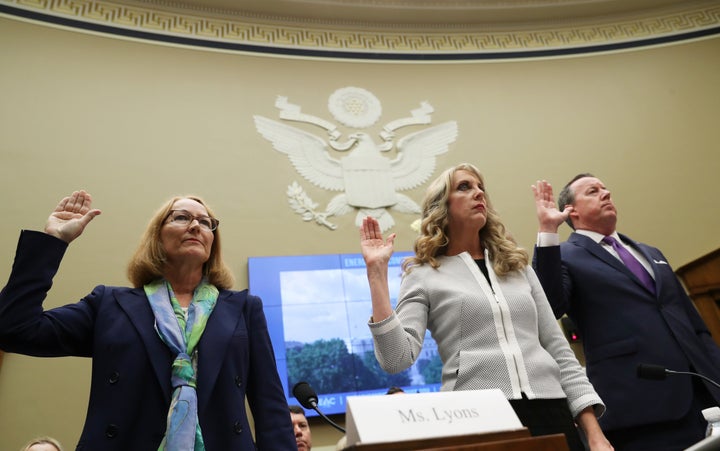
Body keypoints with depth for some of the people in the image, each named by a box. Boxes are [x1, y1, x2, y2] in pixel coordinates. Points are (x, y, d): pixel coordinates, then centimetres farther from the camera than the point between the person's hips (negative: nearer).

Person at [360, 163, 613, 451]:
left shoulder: (518, 266, 14)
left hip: (550, 412, 4)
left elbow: (560, 352, 13)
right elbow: (396, 359, -12)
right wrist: (377, 270, -13)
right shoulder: (424, 276, 2)